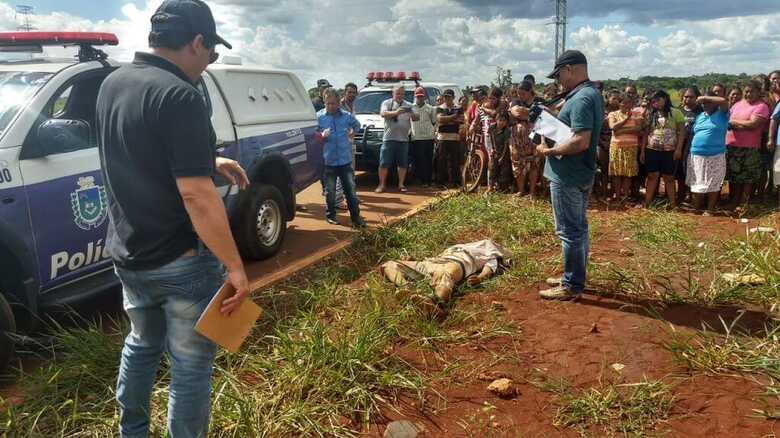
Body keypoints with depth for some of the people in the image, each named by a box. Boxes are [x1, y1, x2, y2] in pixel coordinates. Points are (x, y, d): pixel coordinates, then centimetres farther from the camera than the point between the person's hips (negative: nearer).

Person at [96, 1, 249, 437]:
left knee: (142, 344, 28)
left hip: (128, 255, 9)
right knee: (191, 364, 8)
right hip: (181, 261, -9)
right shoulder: (179, 96, -22)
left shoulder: (113, 84, 6)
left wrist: (210, 160, 19)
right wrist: (235, 266, -21)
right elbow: (195, 195, -27)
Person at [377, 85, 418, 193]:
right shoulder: (387, 103, 6)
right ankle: (382, 185, 2)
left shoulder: (408, 105, 15)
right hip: (389, 138, -3)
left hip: (404, 139, 3)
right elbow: (383, 114, -11)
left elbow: (415, 118, 10)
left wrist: (413, 114, -14)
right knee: (384, 163, -4)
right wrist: (396, 112, -26)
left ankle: (401, 184, 13)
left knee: (403, 163, 5)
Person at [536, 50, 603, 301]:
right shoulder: (591, 94, 13)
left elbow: (580, 141, -29)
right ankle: (575, 277, 30)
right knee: (578, 228, 18)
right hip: (580, 173, 11)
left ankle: (571, 286, 7)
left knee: (569, 231, -2)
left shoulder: (581, 98, -20)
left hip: (568, 175, -11)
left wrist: (549, 151, -19)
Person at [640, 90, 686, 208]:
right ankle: (647, 203, 6)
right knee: (652, 176, 4)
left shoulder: (676, 112, 0)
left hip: (669, 151, -3)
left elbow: (681, 132, -4)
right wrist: (642, 150, 9)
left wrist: (678, 149, -12)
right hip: (652, 150, 3)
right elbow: (646, 133, 14)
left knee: (669, 177, 2)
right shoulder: (651, 115, 13)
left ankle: (673, 204, 7)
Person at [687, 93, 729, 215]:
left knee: (713, 184, 2)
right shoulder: (699, 116, 13)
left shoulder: (721, 114, -1)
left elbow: (724, 101, -19)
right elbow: (692, 133, 16)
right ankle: (696, 209, 18)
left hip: (715, 156, -4)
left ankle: (710, 210, 10)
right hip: (697, 155, 4)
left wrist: (706, 98, -11)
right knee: (697, 183, 9)